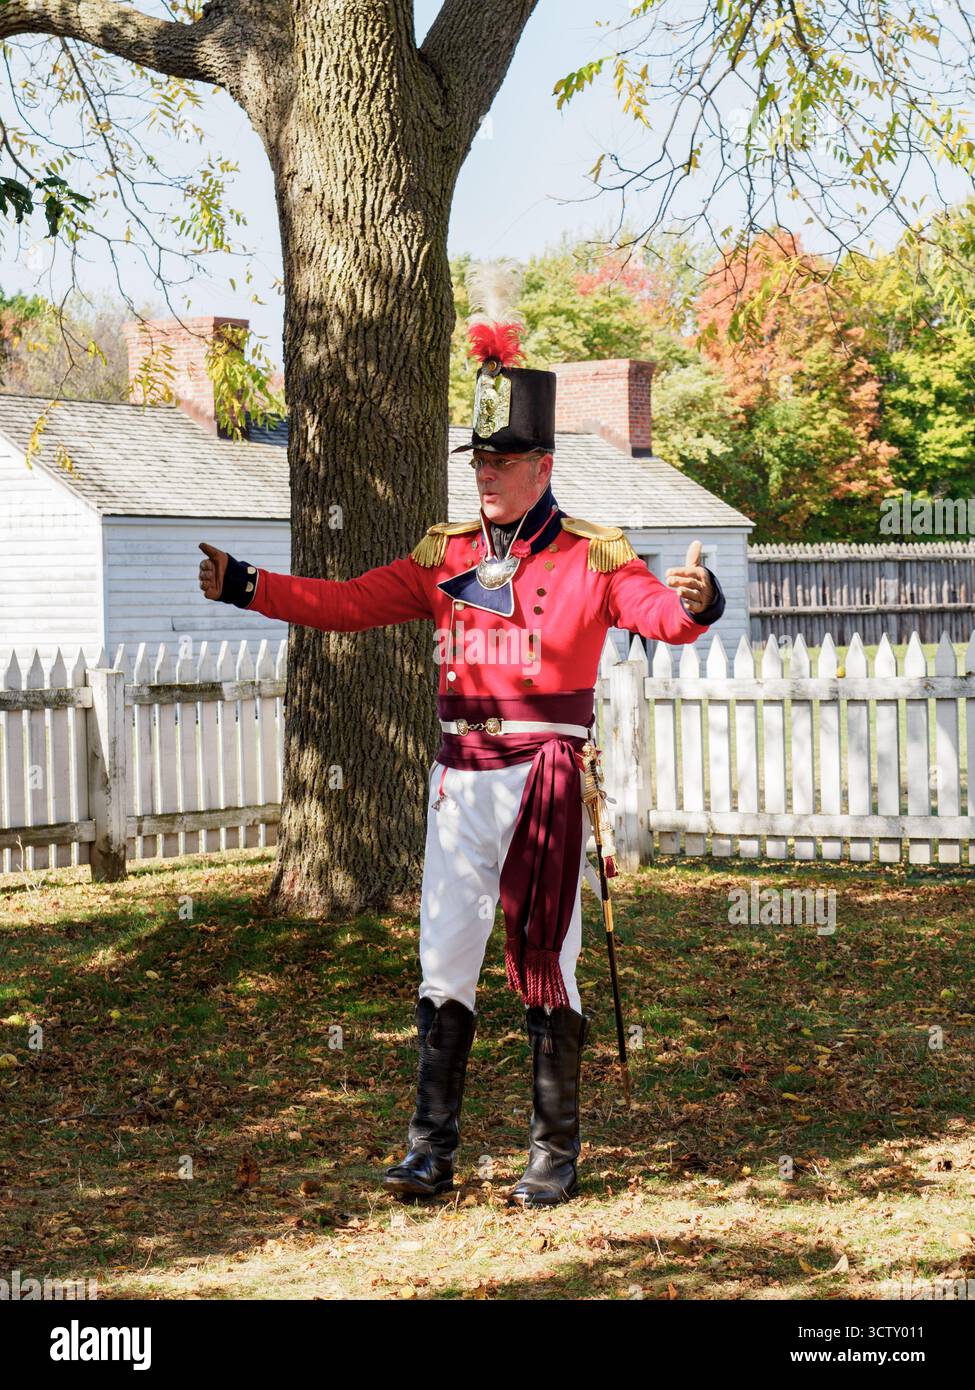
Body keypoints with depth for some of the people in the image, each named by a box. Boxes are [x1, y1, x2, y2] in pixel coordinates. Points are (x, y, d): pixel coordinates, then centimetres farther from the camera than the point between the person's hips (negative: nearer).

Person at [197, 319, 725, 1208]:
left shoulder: (591, 557, -3)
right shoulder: (447, 555, 9)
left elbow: (664, 615, -17)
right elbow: (351, 603, 7)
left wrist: (696, 603, -41)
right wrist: (246, 587, -3)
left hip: (548, 778, -4)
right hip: (462, 776, 4)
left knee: (546, 967, 1)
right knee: (444, 965, 5)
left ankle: (556, 1157, 11)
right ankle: (431, 1150, 11)